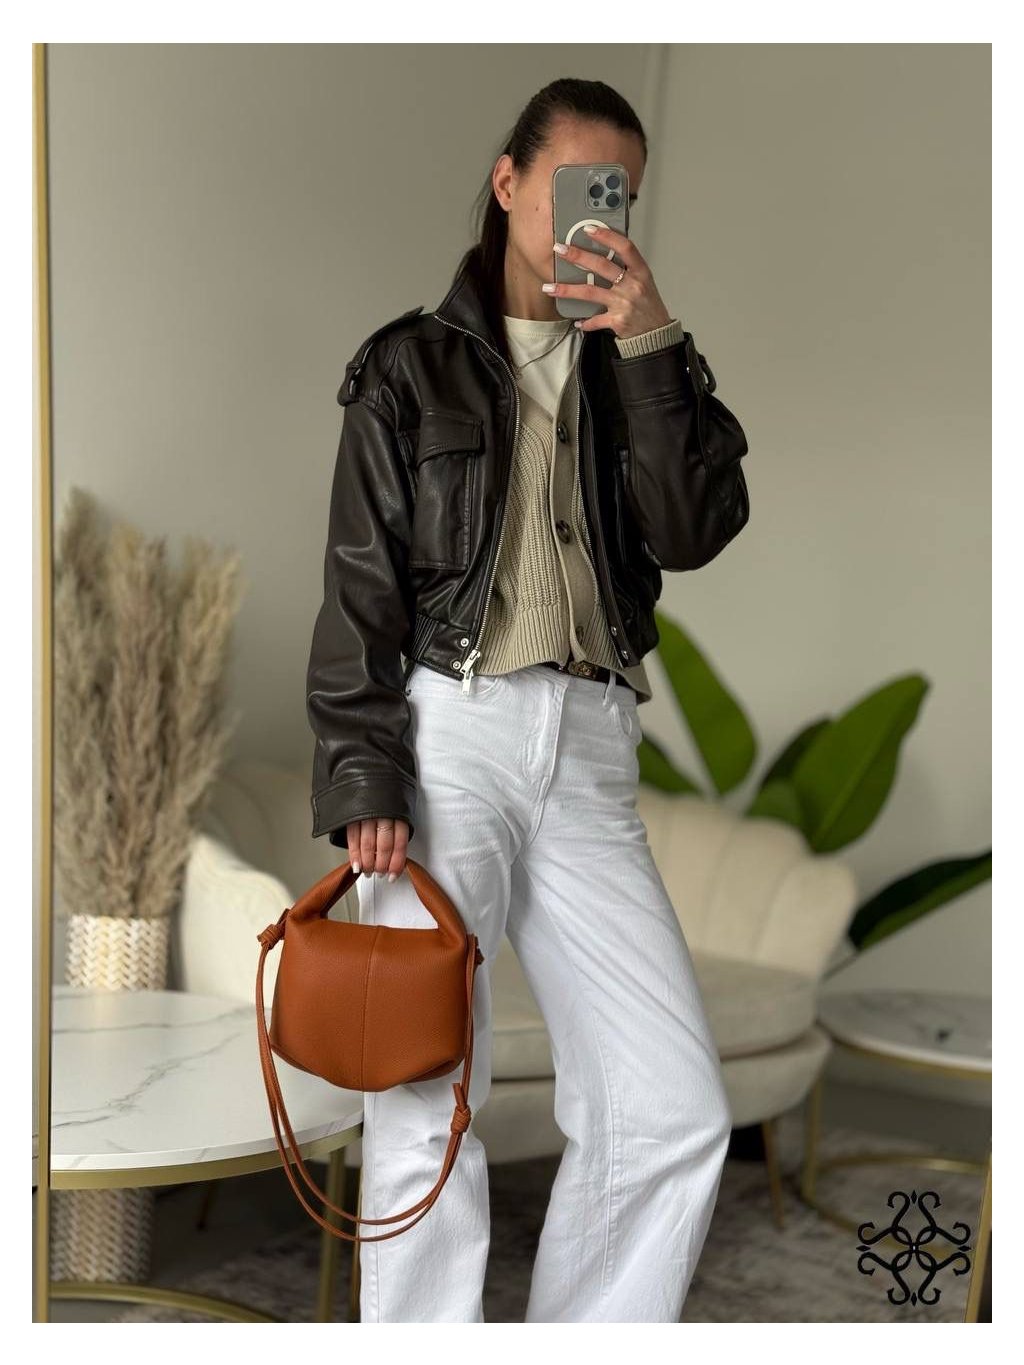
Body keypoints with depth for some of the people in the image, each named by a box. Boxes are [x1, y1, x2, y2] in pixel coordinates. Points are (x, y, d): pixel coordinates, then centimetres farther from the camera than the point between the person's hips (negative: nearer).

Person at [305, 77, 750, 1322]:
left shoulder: (642, 368, 17)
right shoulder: (413, 366, 8)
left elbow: (695, 534, -1)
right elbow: (360, 591, 1)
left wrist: (649, 345, -7)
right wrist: (363, 779, -10)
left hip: (590, 751, 3)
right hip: (445, 736, -3)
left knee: (674, 1112, -3)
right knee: (428, 1105, -4)